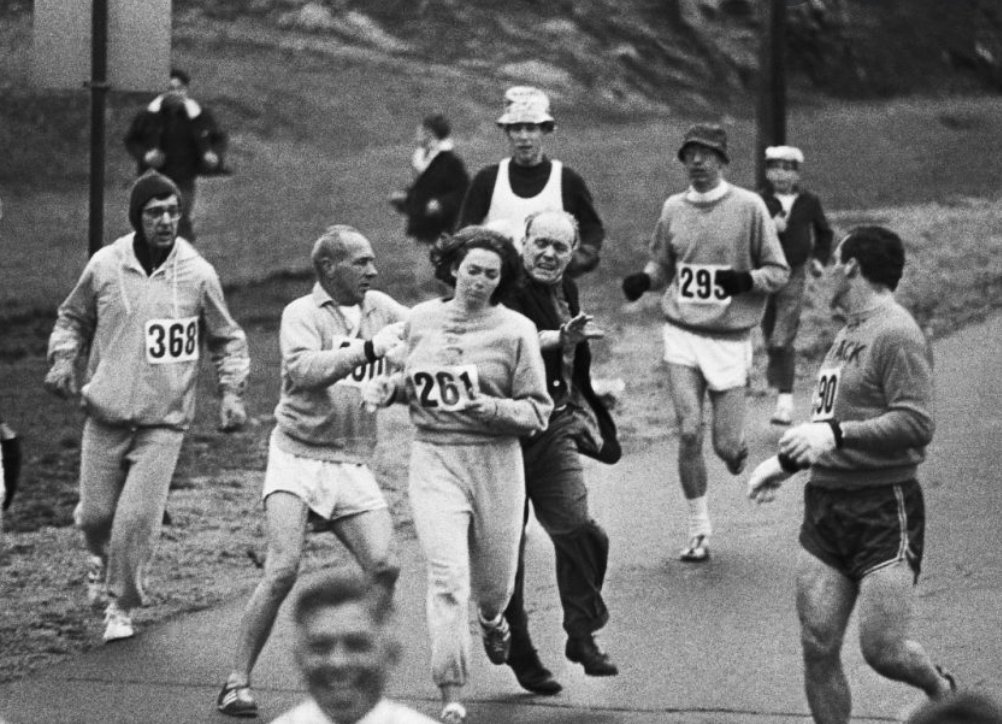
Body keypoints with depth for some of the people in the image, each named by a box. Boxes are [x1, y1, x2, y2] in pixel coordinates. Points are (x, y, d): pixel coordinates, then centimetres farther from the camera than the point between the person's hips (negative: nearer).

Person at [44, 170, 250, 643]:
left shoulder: (198, 274, -5)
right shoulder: (104, 266, -2)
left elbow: (227, 340, 9)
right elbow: (73, 319, 15)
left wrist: (232, 393, -2)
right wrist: (63, 360, -1)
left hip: (164, 421, -2)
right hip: (106, 413, 2)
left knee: (138, 518, -11)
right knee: (96, 512, 6)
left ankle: (121, 605, 10)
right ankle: (101, 557, 43)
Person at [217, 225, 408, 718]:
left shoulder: (380, 308, 10)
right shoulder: (302, 314, -6)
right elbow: (303, 371, -24)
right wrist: (369, 348, -28)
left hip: (352, 464, 5)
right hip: (297, 456, -5)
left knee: (384, 567, -8)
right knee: (283, 570, -16)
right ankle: (237, 683, -8)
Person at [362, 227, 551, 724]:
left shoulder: (515, 331, -5)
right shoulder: (422, 319, 6)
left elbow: (538, 409, -5)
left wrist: (495, 409, -22)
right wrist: (389, 387, 3)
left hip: (495, 463, -1)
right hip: (434, 461, 1)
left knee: (495, 578, 12)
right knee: (447, 577, -13)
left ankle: (491, 619, 53)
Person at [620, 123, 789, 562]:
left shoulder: (748, 207, -5)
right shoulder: (673, 208, 6)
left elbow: (779, 271, -1)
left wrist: (746, 280, -20)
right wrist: (643, 280, -2)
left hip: (730, 337, -2)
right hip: (682, 333, 2)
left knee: (726, 446, -3)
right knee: (689, 433, -9)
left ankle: (737, 448, 36)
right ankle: (699, 533, 4)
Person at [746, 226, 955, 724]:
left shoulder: (896, 336, -11)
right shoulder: (848, 334, 18)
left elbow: (916, 424, -21)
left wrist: (835, 435, -26)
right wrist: (786, 462, 23)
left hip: (884, 513, -8)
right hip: (825, 507, 8)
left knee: (882, 649, -9)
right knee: (817, 647, 0)